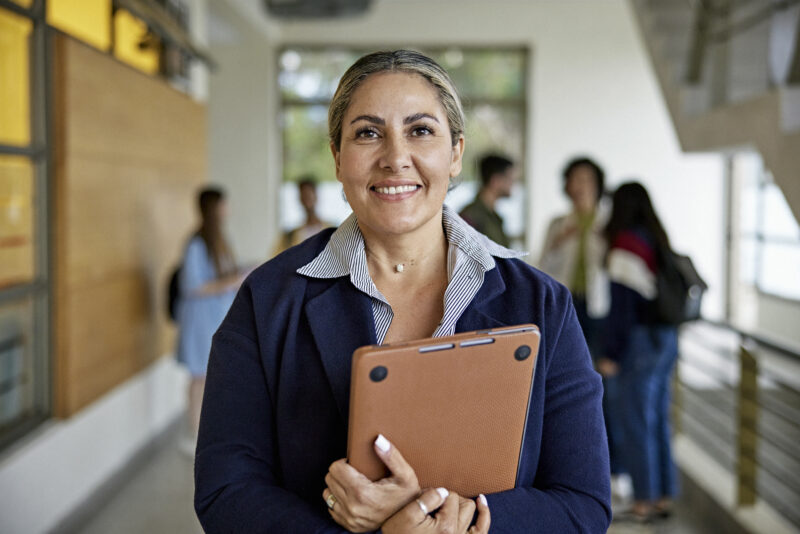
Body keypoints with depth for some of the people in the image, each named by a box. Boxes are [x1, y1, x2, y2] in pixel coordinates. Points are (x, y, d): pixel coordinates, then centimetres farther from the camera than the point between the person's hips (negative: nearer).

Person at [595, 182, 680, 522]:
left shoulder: (625, 243, -13)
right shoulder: (658, 242, 10)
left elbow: (622, 305, -16)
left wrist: (611, 355, -13)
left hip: (640, 340, -8)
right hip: (666, 338, 8)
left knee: (636, 420, 0)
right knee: (658, 419, 14)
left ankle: (644, 501, 6)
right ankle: (664, 496, 21)